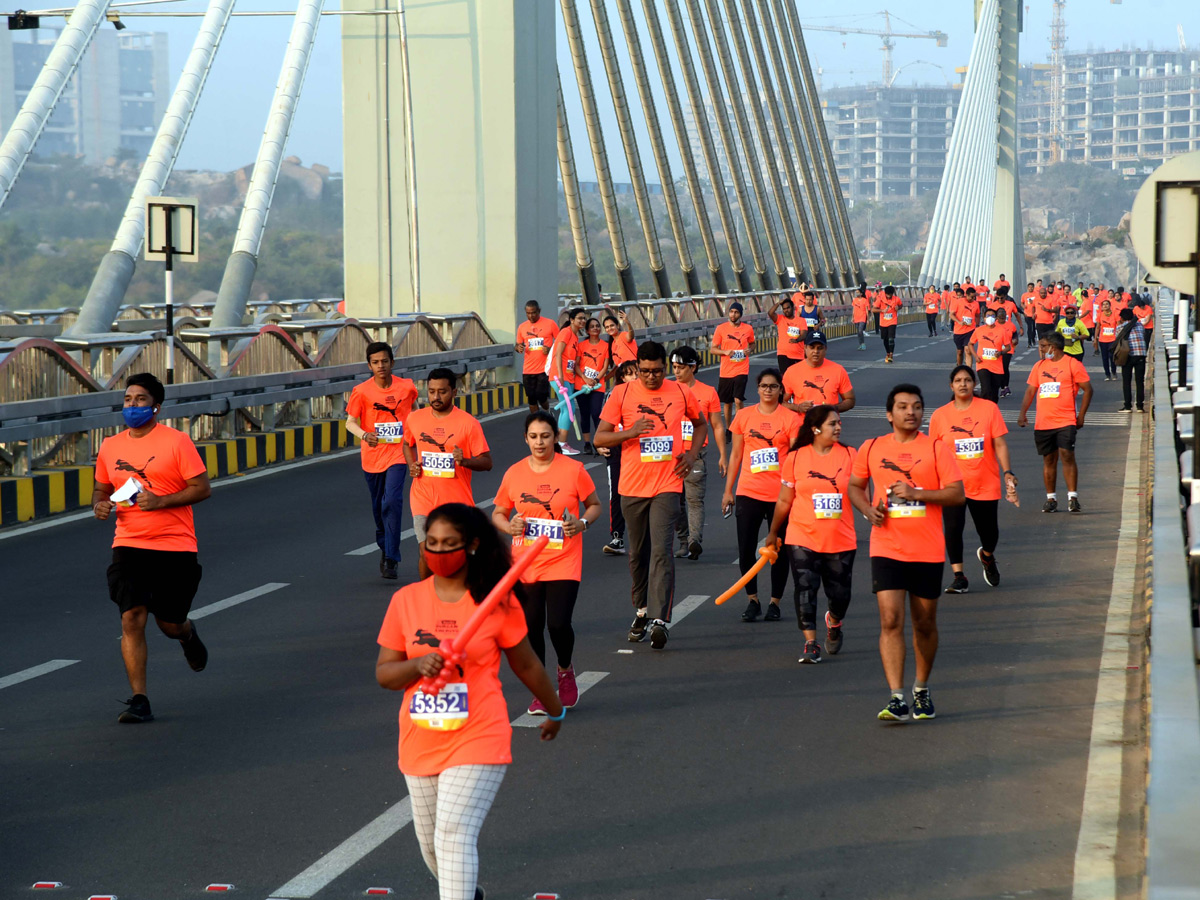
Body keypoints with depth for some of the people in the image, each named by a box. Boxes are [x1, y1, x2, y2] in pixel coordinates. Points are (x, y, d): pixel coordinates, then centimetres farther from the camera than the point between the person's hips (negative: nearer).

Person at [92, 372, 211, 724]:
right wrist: (99, 504, -2)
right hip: (128, 545, 3)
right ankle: (139, 701, -7)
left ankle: (187, 635, 43)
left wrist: (160, 501, -19)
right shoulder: (110, 447, 9)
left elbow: (203, 488, -7)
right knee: (132, 618, -11)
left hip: (175, 548, -3)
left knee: (169, 624, 4)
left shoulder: (177, 441, -5)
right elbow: (101, 488, 22)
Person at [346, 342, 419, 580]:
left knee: (392, 502, -18)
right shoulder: (361, 391, -6)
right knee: (378, 506, 14)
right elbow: (350, 422, -7)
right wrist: (364, 435, -26)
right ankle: (384, 546, 40)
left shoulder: (406, 387, -3)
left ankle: (391, 558, -16)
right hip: (372, 456, 2)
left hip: (397, 454, -2)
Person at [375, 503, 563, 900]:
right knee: (430, 841, 18)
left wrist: (555, 712, 19)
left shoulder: (497, 602, -6)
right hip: (420, 744, 4)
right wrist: (418, 665, -19)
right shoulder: (406, 600, 0)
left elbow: (526, 665, 8)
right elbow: (383, 673, 2)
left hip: (478, 741, -4)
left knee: (454, 834, -19)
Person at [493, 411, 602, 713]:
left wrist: (582, 523, -12)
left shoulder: (574, 470, -4)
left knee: (558, 623, -13)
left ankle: (565, 671, 19)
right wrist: (509, 527, -8)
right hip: (525, 566, 2)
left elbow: (594, 505, 8)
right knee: (531, 626, 1)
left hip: (563, 563, -2)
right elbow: (498, 513, 14)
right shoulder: (514, 473, 2)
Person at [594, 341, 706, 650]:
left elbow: (701, 424, 21)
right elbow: (599, 438, -1)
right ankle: (642, 611, 31)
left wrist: (692, 454, 4)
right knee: (638, 553, 12)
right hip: (632, 485, 2)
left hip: (667, 485, -2)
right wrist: (630, 433, -19)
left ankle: (660, 620, -20)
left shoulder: (681, 392, 2)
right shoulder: (622, 393, -1)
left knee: (661, 551, -14)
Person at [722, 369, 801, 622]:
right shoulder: (744, 416, 6)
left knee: (779, 551, 5)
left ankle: (775, 602, 18)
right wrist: (728, 491, 11)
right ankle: (752, 600, 14)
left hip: (780, 494, -2)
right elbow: (736, 454, 11)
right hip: (748, 492, 2)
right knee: (746, 549, -1)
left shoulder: (791, 418, -2)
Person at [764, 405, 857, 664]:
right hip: (802, 538, -1)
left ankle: (834, 621, 39)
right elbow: (784, 501, 10)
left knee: (840, 594, 6)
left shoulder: (849, 455, 0)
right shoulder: (795, 458, 0)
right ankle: (810, 643, -3)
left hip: (841, 539, 1)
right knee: (805, 589, -11)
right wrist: (773, 533, 17)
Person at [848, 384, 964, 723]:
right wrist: (868, 508, -2)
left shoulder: (936, 449, -2)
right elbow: (854, 485, 19)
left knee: (924, 624, 11)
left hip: (928, 551, 0)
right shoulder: (872, 449, 5)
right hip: (886, 549, 0)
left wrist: (917, 494, -18)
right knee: (890, 621, -13)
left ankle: (921, 690, 32)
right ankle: (896, 699, -15)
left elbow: (957, 494, -6)